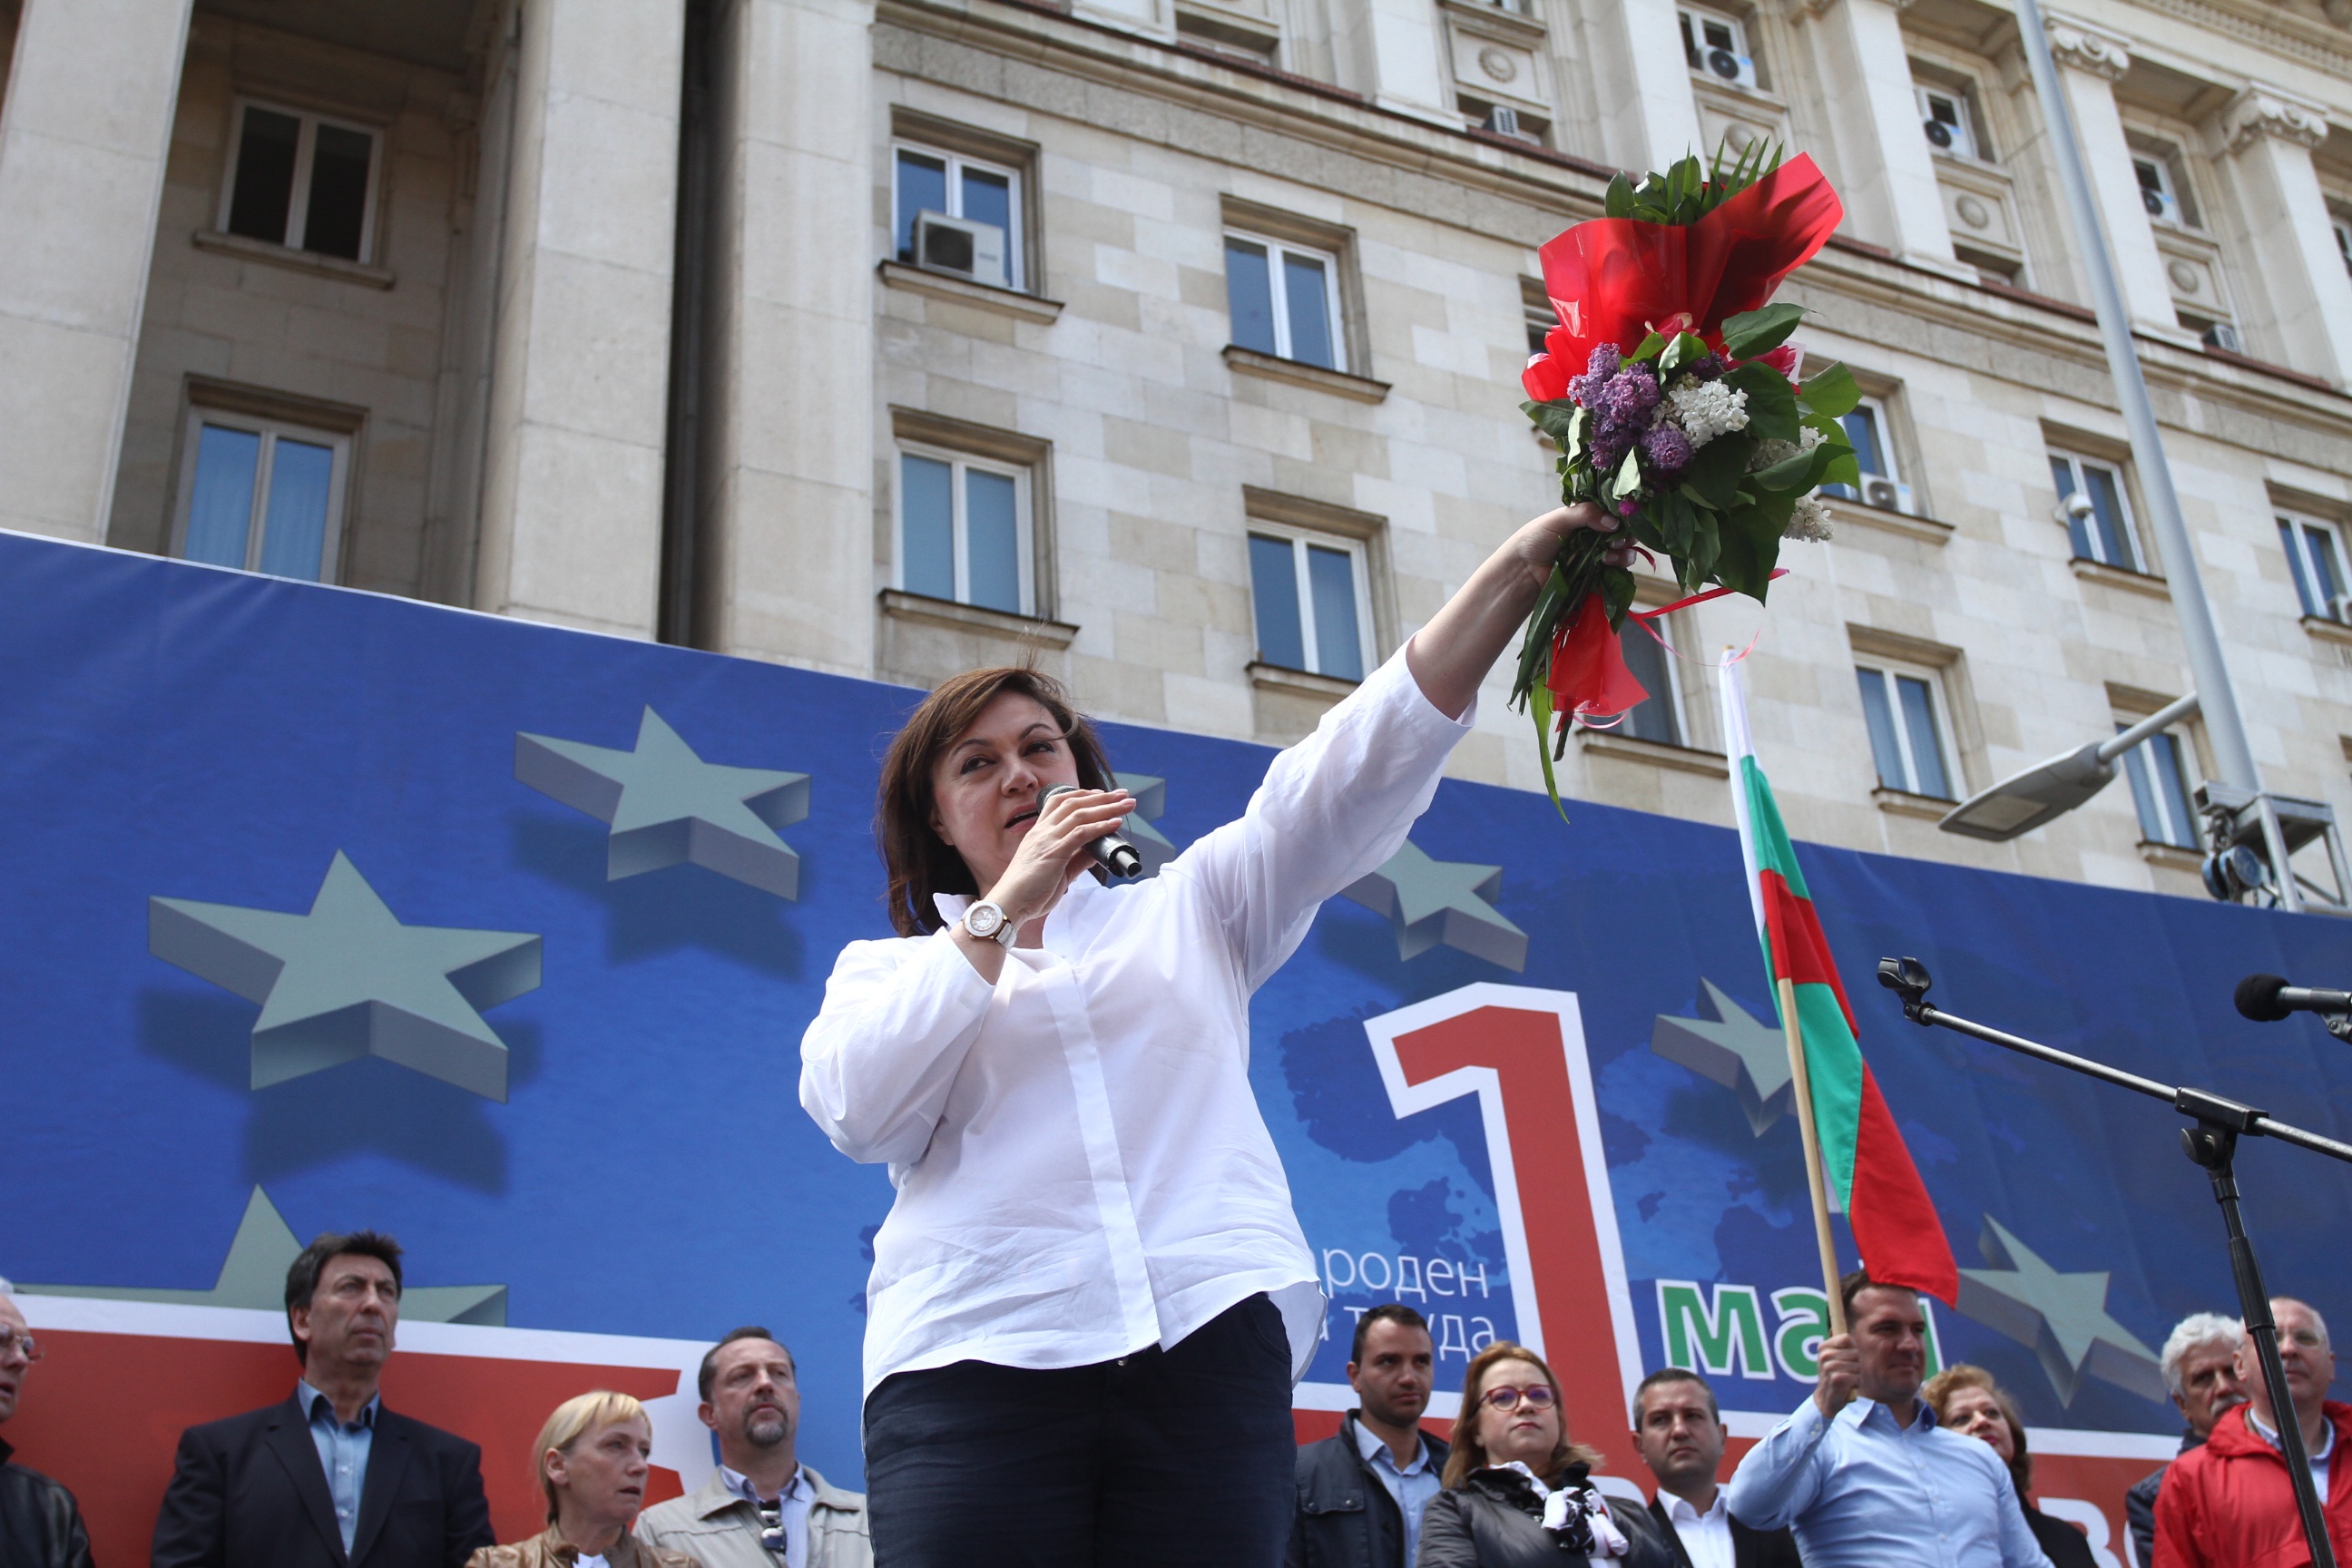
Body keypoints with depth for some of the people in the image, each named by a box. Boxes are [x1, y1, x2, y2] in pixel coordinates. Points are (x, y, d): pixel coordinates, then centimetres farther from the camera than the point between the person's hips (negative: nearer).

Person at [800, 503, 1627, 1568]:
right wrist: (1005, 907, 2)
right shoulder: (886, 971, 21)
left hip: (1208, 1341, 1)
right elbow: (857, 1111, -1)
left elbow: (1349, 773, 10)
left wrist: (1519, 567, -2)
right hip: (977, 1357, -1)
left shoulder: (1186, 910, 23)